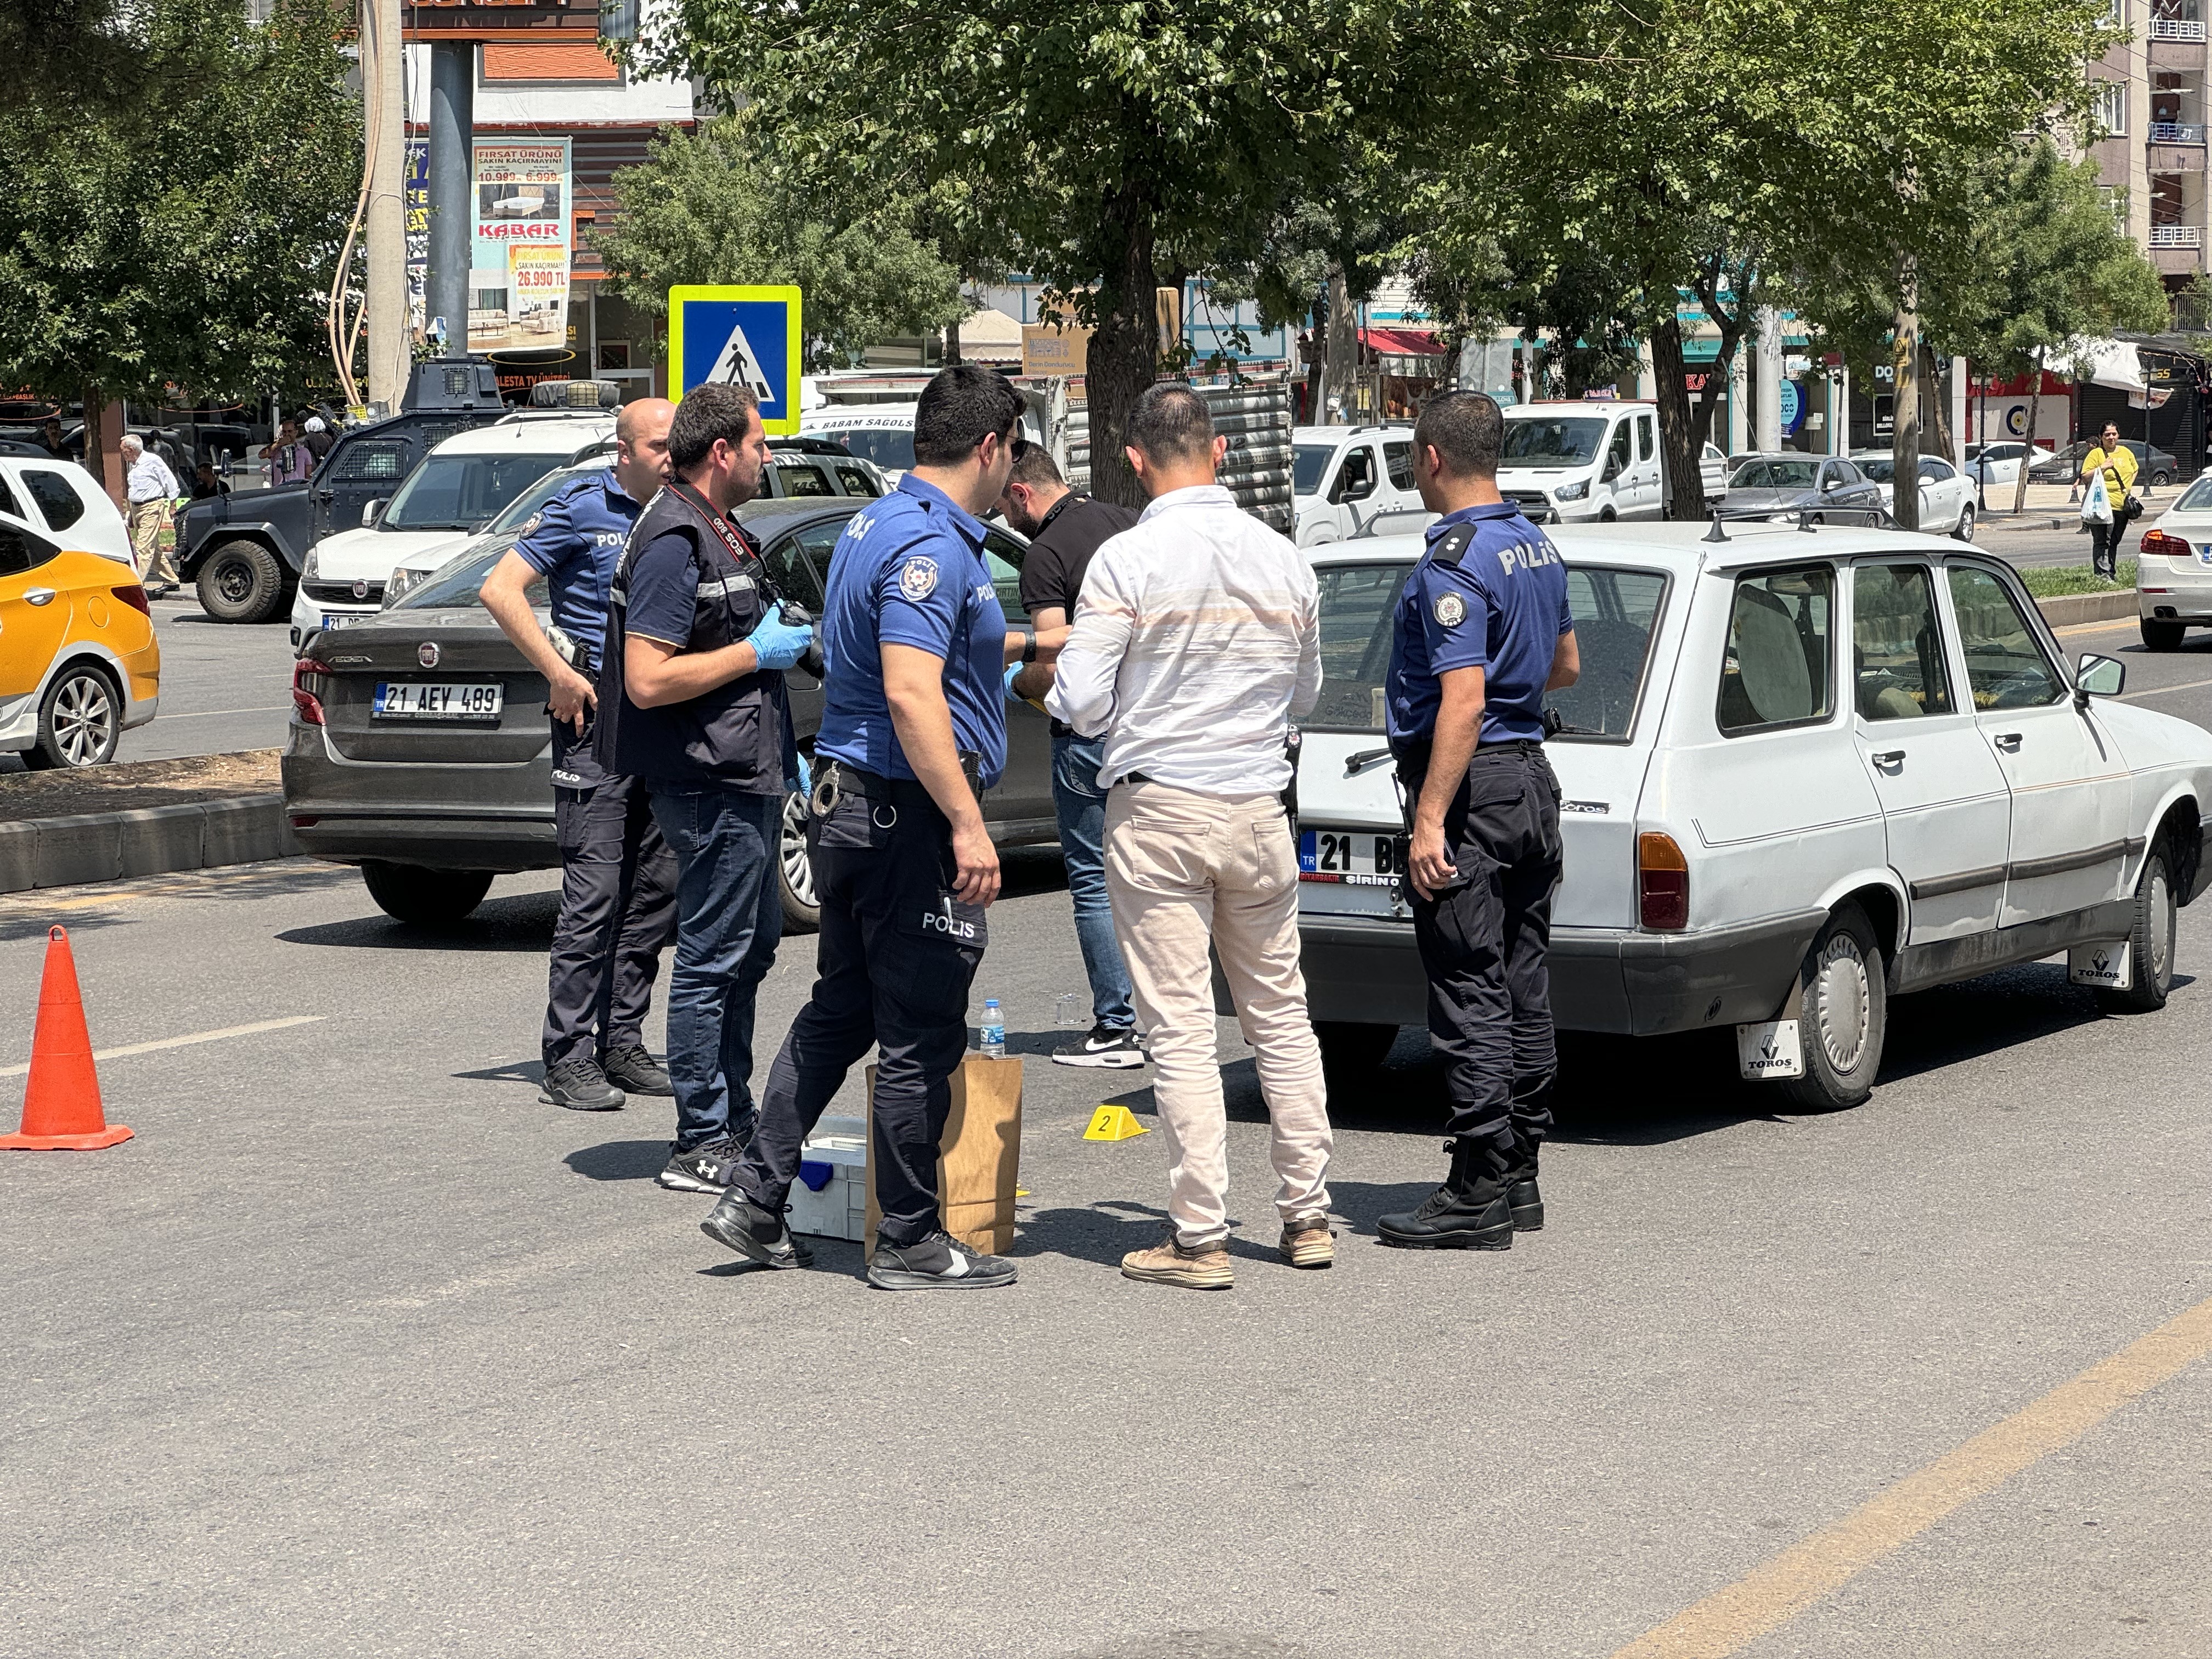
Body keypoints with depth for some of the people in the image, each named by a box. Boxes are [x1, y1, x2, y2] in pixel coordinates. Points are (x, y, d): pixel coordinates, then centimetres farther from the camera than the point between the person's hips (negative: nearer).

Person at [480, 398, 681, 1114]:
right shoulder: (582, 510, -5)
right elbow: (501, 589, -9)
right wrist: (558, 672, -15)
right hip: (598, 713, -7)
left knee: (657, 888, 8)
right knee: (594, 890, -9)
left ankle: (622, 1043, 17)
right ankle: (568, 1060, -5)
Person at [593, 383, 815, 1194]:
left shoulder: (722, 534, 15)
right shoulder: (674, 543, -17)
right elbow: (648, 680, -25)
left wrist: (781, 756, 22)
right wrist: (755, 653, -18)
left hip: (745, 779, 11)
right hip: (708, 784, -11)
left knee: (752, 945, 17)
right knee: (713, 959, -5)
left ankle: (733, 1120, 26)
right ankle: (701, 1144, 1)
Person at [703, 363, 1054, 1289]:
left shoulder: (875, 525, 14)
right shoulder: (932, 546, -18)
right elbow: (911, 695, -28)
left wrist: (1025, 645, 41)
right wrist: (968, 825, -29)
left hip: (847, 802, 10)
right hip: (909, 815, -10)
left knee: (839, 1012, 18)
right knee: (920, 1037, -1)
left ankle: (756, 1200, 18)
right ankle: (910, 1242, 7)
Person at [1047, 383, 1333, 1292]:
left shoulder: (1127, 560, -12)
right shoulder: (1285, 560, 3)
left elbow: (1081, 705, -11)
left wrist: (1056, 687, 10)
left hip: (1158, 813, -4)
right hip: (1258, 808, 4)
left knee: (1180, 1028, -2)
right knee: (1280, 1014, 14)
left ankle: (1201, 1235, -1)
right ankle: (1307, 1215, 18)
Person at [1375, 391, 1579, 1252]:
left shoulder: (1453, 564, -18)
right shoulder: (1538, 546, 12)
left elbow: (1464, 701, -24)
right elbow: (1564, 665, 24)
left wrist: (1429, 822, -25)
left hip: (1470, 788, -10)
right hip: (1532, 775, 10)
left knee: (1468, 993, -7)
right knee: (1521, 985, 12)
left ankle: (1478, 1195, -7)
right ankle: (1518, 1178, 19)